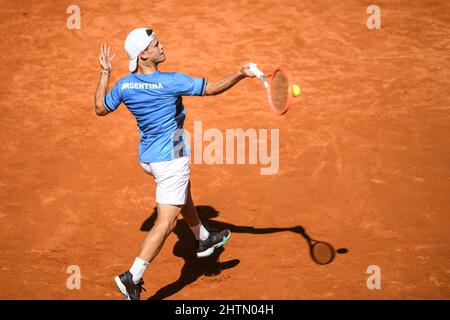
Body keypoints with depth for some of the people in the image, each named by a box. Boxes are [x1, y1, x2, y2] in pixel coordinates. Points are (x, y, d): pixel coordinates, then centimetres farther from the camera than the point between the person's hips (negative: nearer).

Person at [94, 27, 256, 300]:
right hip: (171, 158, -8)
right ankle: (132, 278, -8)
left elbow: (100, 108, 12)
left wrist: (105, 73, 15)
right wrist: (241, 74, -10)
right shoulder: (171, 82, -22)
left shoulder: (124, 85, -5)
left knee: (183, 194, 32)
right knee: (165, 223, -4)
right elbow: (212, 89, -15)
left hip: (147, 156, 8)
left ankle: (204, 239, 52)